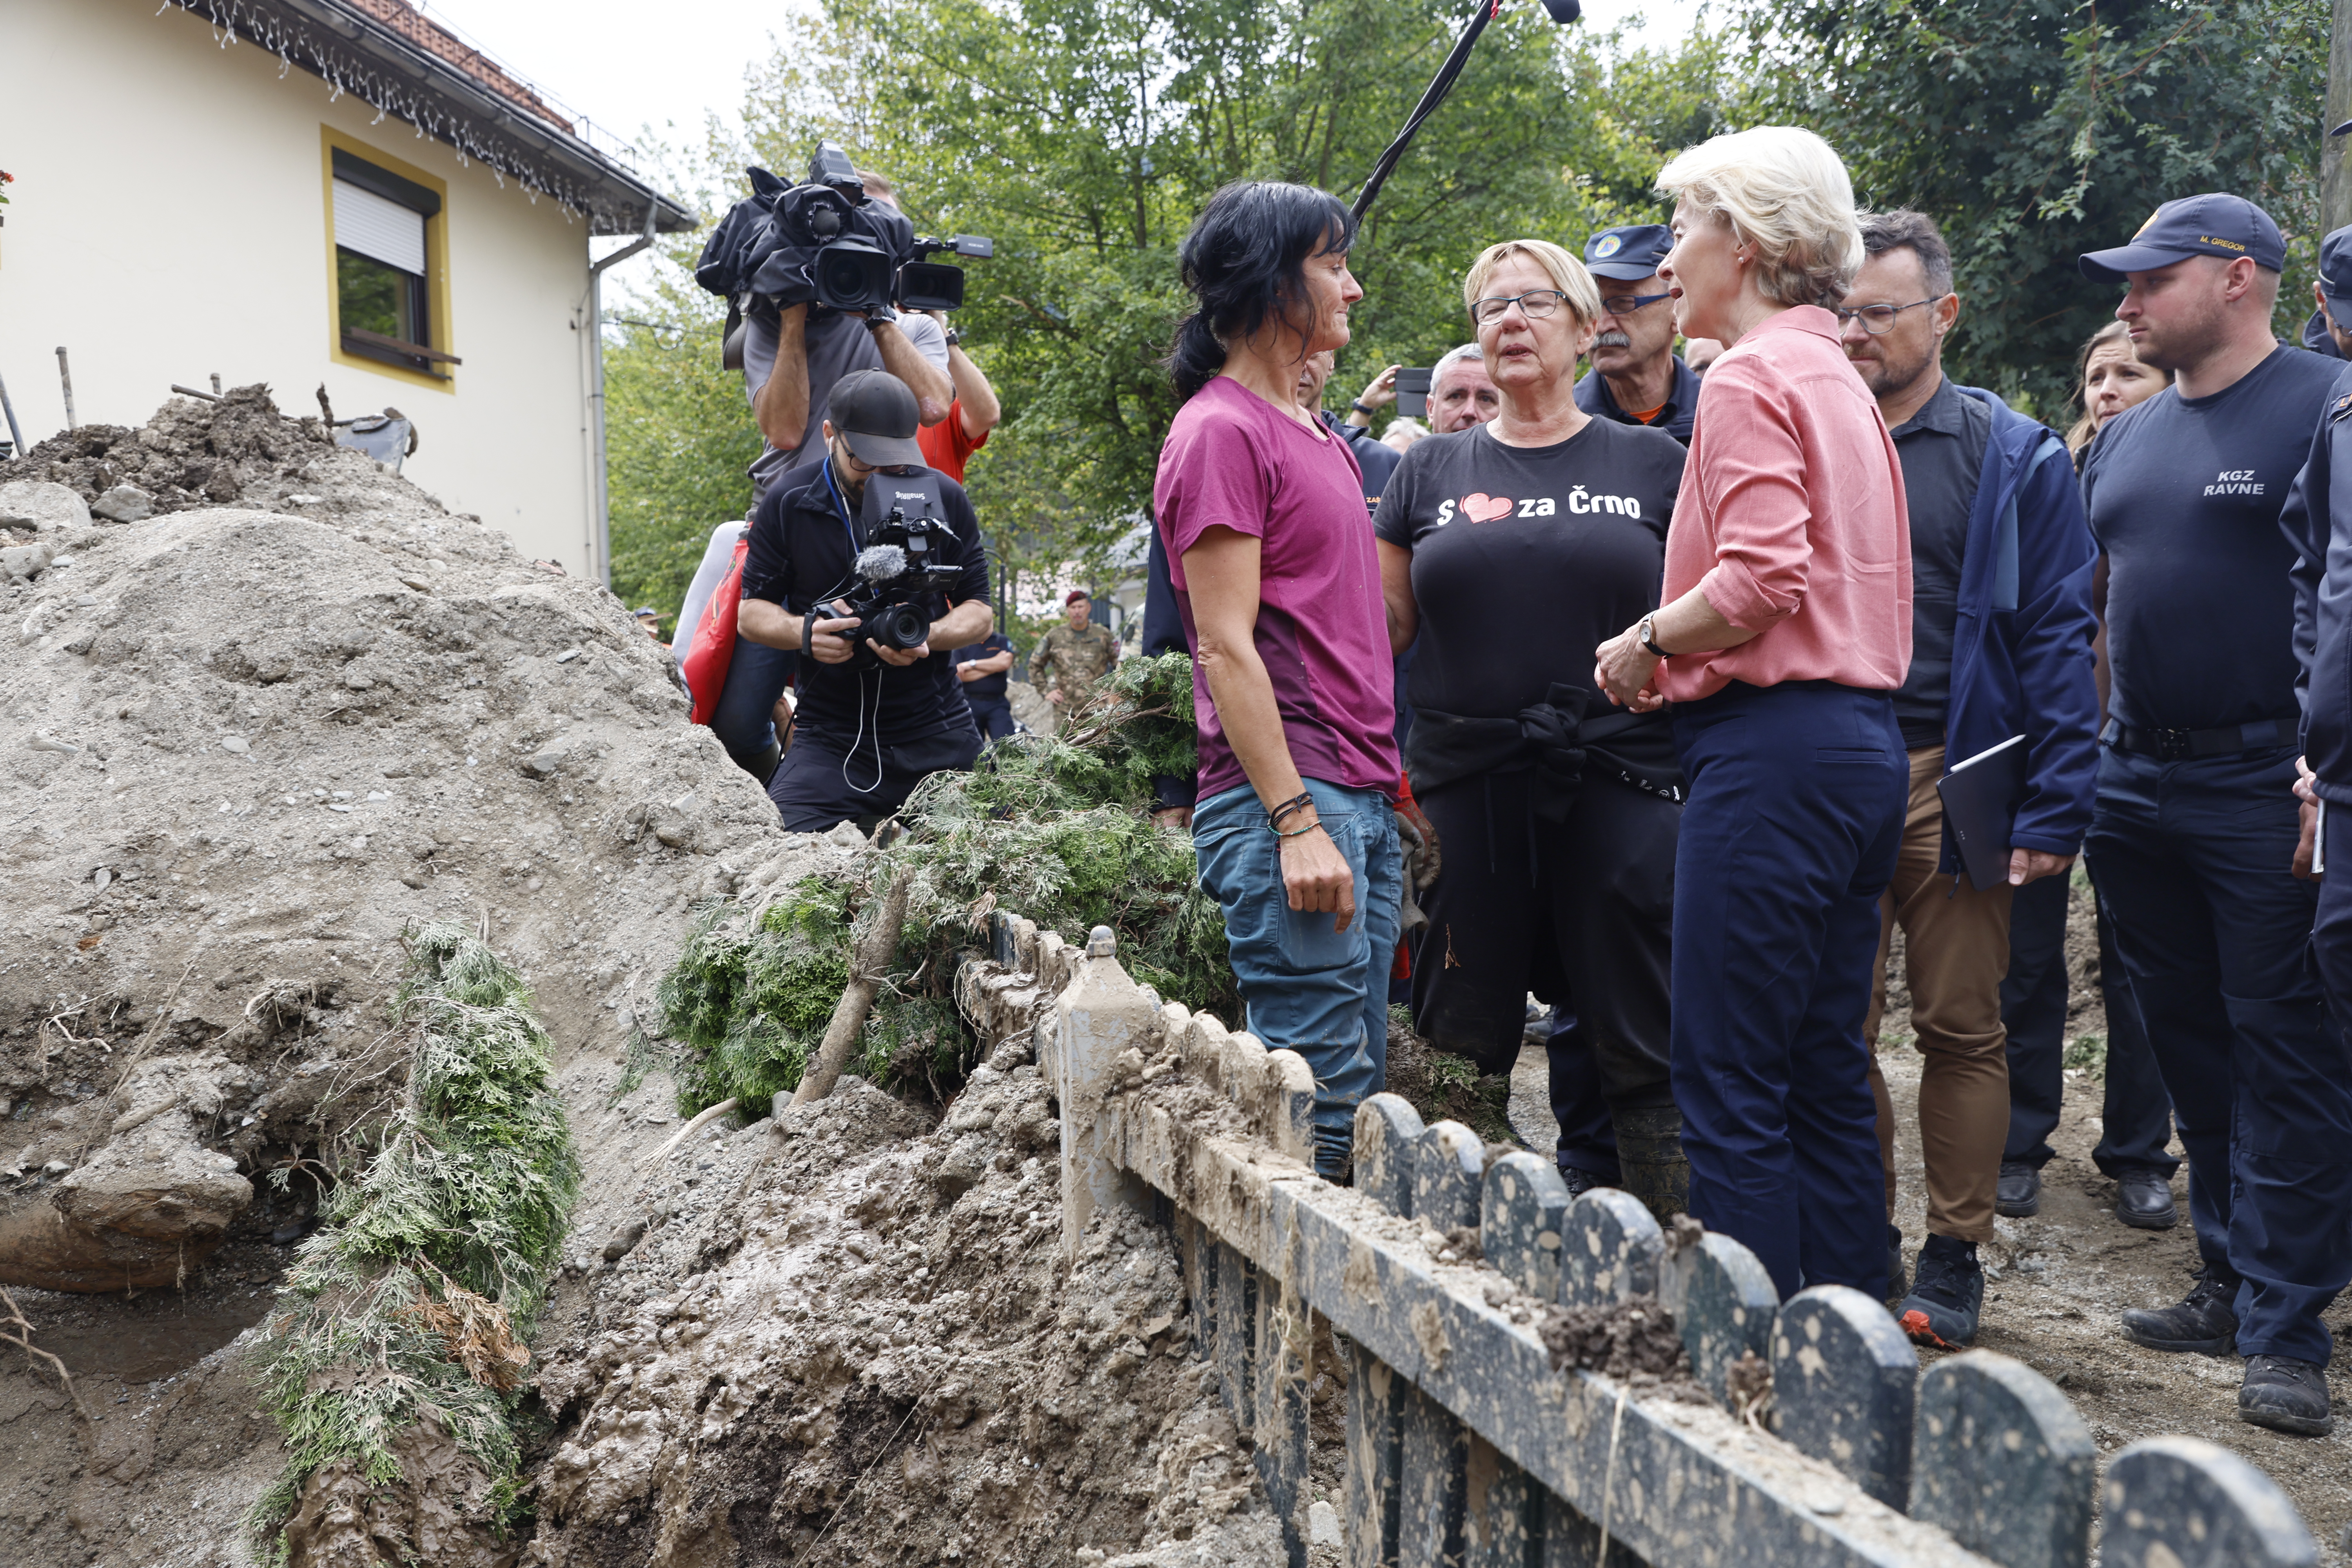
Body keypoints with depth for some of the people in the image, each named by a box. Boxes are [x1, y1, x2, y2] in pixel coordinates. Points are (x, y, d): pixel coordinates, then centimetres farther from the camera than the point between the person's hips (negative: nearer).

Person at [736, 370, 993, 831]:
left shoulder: (944, 498, 1)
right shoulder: (788, 503, -1)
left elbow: (980, 612, 4)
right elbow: (751, 612, 4)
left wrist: (926, 636, -19)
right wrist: (805, 632, -18)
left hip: (937, 738, 1)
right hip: (831, 738, -1)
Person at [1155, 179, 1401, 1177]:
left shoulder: (1316, 435, 20)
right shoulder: (1221, 430, -8)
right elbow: (1225, 645, -14)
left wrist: (1387, 781, 19)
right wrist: (1295, 819, -19)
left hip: (1362, 796, 9)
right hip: (1285, 800, -9)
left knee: (1359, 1091, 12)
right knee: (1318, 1097, -7)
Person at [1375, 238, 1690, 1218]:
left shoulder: (1652, 464, 9)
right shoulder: (1432, 471, 13)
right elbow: (1383, 623, 13)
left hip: (1619, 785, -1)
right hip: (1464, 793, 2)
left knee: (1639, 1047, -1)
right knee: (1464, 1044, 6)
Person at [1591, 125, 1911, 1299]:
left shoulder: (1751, 378, -8)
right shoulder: (1841, 382, 20)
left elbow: (1762, 576, -20)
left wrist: (1647, 643, -5)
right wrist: (1674, 650, 17)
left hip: (1775, 745, -10)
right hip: (1863, 739, 10)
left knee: (1730, 1086, -4)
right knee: (1827, 1080, 14)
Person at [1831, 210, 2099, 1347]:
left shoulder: (2014, 459, 1)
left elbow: (2058, 639, -2)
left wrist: (2053, 811, -10)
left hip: (1951, 780, -2)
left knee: (1960, 1028, 4)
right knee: (1838, 1029, 8)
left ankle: (1954, 1257, 17)